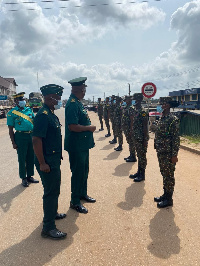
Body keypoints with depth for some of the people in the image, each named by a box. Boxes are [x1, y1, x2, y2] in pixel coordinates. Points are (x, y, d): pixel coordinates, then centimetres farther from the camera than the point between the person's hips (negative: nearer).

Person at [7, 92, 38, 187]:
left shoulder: (29, 110, 9)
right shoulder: (12, 113, -4)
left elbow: (34, 123, 15)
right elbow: (11, 129, -3)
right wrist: (13, 143, -7)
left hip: (31, 135, 4)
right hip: (21, 136, -4)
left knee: (31, 157, 12)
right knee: (22, 159, 5)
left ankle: (30, 176, 27)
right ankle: (23, 178, 19)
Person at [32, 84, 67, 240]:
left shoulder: (51, 114, 10)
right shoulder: (43, 115, -20)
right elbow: (36, 140, -24)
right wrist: (42, 163, -23)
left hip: (54, 160, 10)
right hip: (47, 162, -10)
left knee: (54, 189, 23)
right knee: (51, 192, -1)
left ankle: (53, 213, 42)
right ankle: (48, 227, 11)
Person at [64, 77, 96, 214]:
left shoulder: (78, 102, 11)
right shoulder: (72, 104, -21)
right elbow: (73, 126, -28)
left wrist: (89, 127, 7)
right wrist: (90, 128, -17)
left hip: (83, 144, 10)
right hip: (76, 145, -10)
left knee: (84, 171, 21)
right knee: (78, 173, 2)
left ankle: (83, 194, 38)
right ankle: (75, 202, 17)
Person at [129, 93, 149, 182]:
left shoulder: (142, 112, -17)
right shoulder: (135, 111, 10)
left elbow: (145, 127, -18)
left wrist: (145, 140, -18)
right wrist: (133, 135, 16)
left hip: (142, 139, -9)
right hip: (136, 138, 9)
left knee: (142, 156, 2)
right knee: (139, 155, 17)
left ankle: (142, 174, 13)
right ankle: (139, 172, 28)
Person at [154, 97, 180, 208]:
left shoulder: (173, 119, -16)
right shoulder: (161, 118, 10)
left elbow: (176, 139, -18)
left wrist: (174, 155, -18)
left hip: (169, 154, -8)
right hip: (161, 152, 8)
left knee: (169, 176, 3)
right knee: (164, 174, 18)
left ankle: (169, 199, 16)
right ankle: (165, 194, 32)